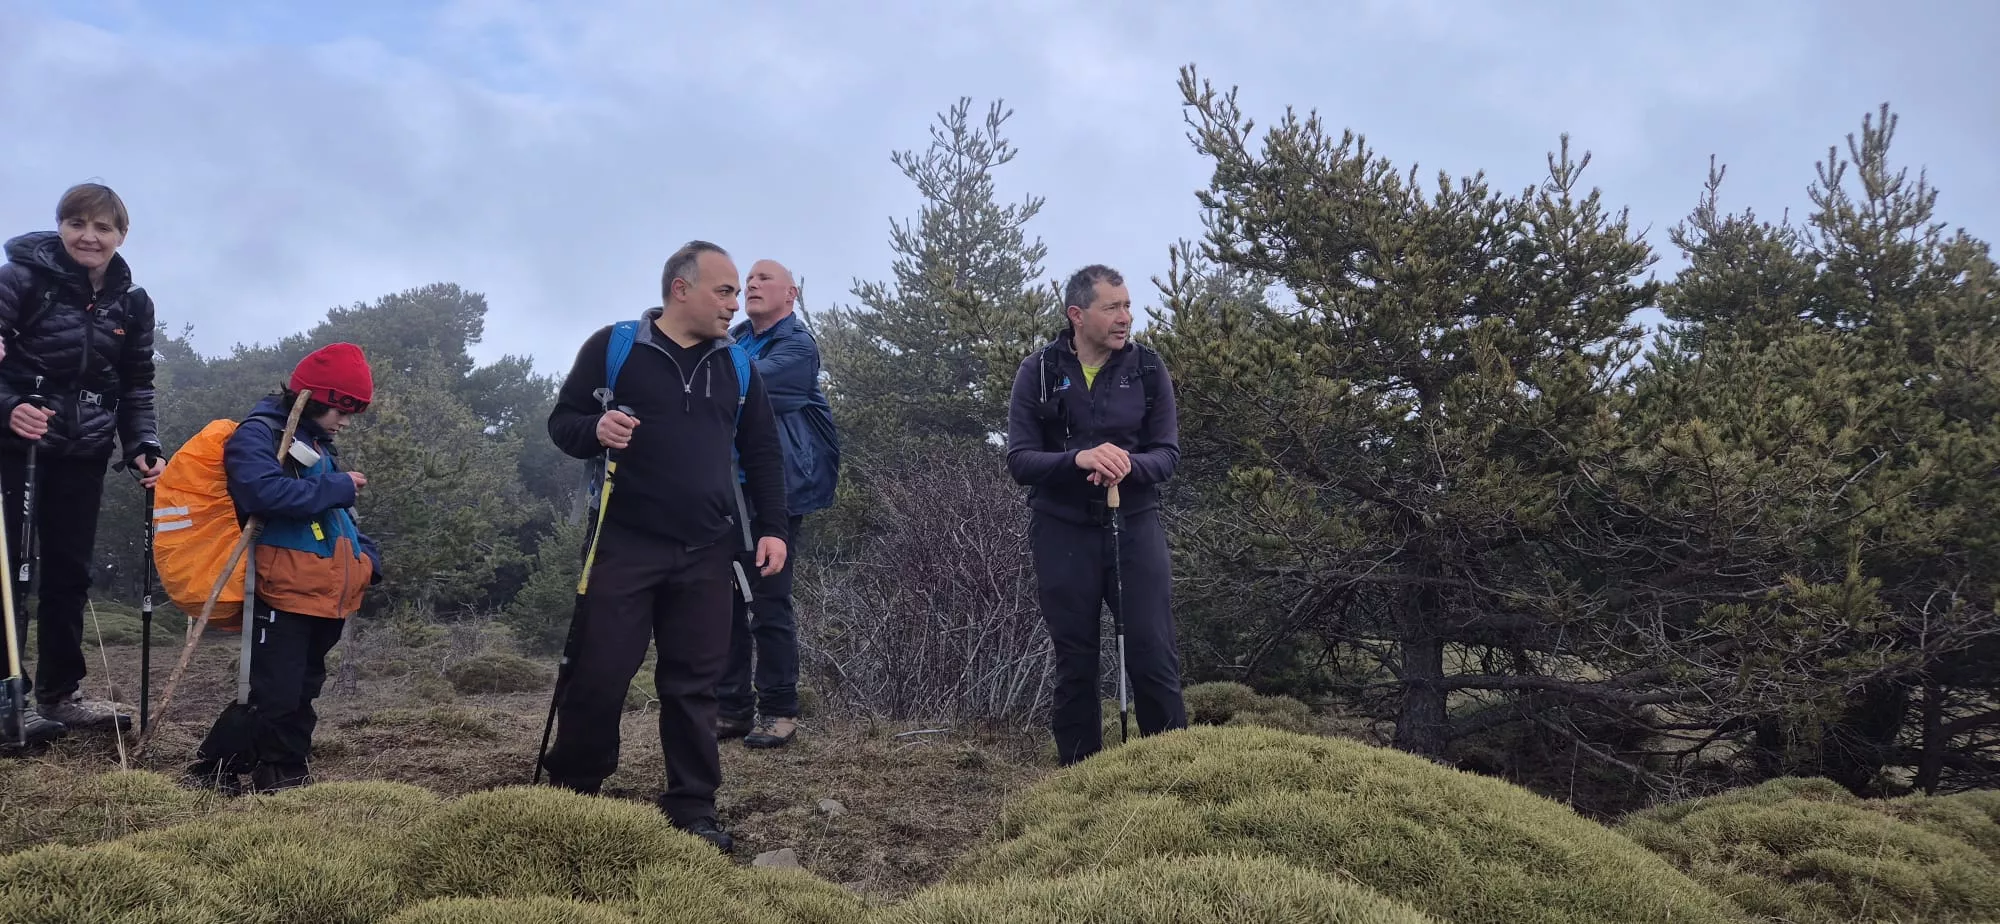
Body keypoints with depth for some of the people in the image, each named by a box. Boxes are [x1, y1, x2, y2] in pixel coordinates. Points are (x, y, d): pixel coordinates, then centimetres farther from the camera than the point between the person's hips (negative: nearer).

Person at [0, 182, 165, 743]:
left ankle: (59, 693, 16)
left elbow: (137, 385, 10)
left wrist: (143, 447, -2)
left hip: (84, 450, 4)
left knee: (69, 569, 7)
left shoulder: (132, 303, 5)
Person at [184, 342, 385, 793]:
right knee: (274, 694, -8)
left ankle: (288, 772, 25)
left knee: (303, 691, 16)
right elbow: (264, 492, -28)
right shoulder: (258, 434, -9)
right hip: (283, 595, -9)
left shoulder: (319, 445, 18)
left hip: (329, 597, 9)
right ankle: (216, 768, 5)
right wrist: (337, 487, -20)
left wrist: (368, 558, 10)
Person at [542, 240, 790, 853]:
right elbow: (561, 422, 4)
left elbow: (763, 454, 16)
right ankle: (569, 797, 18)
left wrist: (772, 528, 6)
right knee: (597, 675, -1)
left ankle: (693, 810, 12)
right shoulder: (613, 348, 1)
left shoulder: (737, 366, 12)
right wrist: (595, 429, -19)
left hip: (707, 553, 3)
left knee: (694, 683, 4)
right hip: (624, 545, -3)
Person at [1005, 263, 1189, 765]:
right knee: (1075, 663, 7)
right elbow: (1018, 460, -8)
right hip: (1063, 531, 0)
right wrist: (1079, 459, -26)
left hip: (1135, 524, 1)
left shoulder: (1148, 368, 1)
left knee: (1154, 657, -2)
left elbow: (1168, 452, 1)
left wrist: (1130, 465, -22)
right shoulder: (1038, 372, -3)